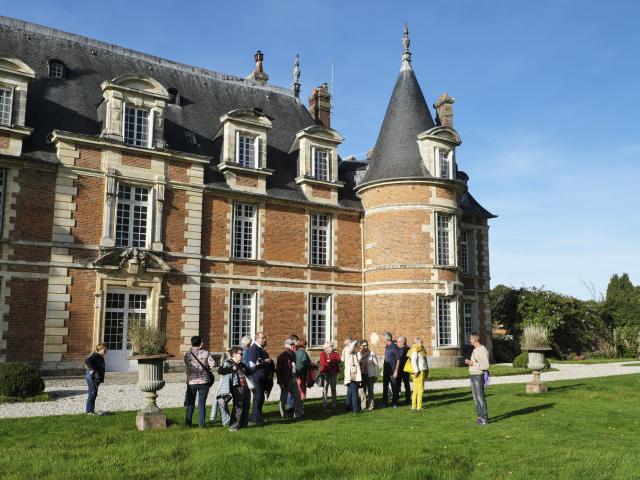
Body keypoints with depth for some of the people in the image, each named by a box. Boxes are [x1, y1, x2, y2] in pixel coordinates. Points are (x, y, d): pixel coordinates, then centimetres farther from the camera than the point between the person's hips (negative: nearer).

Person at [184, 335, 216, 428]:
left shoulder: (187, 354, -1)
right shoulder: (205, 353, -5)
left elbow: (187, 366, 4)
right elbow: (213, 364, -11)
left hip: (191, 381, 1)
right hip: (204, 381, -1)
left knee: (190, 403, 16)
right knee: (202, 403, 5)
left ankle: (188, 422, 22)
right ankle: (201, 424, 5)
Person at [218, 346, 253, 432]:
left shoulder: (241, 364, 23)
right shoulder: (228, 363, -1)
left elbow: (249, 372, 32)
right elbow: (220, 371, -17)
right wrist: (232, 368, -16)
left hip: (246, 387, 8)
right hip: (237, 388, -8)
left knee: (246, 407, 11)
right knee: (238, 407, -10)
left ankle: (243, 424, 23)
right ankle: (233, 427, -6)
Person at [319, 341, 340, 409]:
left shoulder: (335, 353, 13)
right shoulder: (323, 354, 5)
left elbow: (338, 360, -5)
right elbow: (323, 362, -10)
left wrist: (330, 361, -14)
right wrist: (333, 363, -11)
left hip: (333, 373, 2)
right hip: (325, 372, -2)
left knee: (333, 388, 5)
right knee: (325, 388, -1)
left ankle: (333, 404, 8)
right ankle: (324, 403, 5)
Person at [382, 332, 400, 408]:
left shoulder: (394, 347, -12)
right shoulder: (387, 347, 11)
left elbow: (398, 360, -12)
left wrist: (396, 371, -15)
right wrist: (383, 369, 16)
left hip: (392, 371, -7)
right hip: (386, 371, 7)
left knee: (394, 387, 3)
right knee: (385, 387, 8)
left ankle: (394, 403, 12)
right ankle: (384, 403, 15)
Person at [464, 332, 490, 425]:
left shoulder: (483, 350, -15)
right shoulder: (475, 350, 15)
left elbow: (485, 366, -20)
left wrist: (473, 363, -21)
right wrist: (469, 362, 5)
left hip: (479, 376, -9)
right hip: (472, 376, 9)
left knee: (480, 397, -8)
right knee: (476, 397, 10)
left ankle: (484, 418, -4)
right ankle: (480, 416, 17)